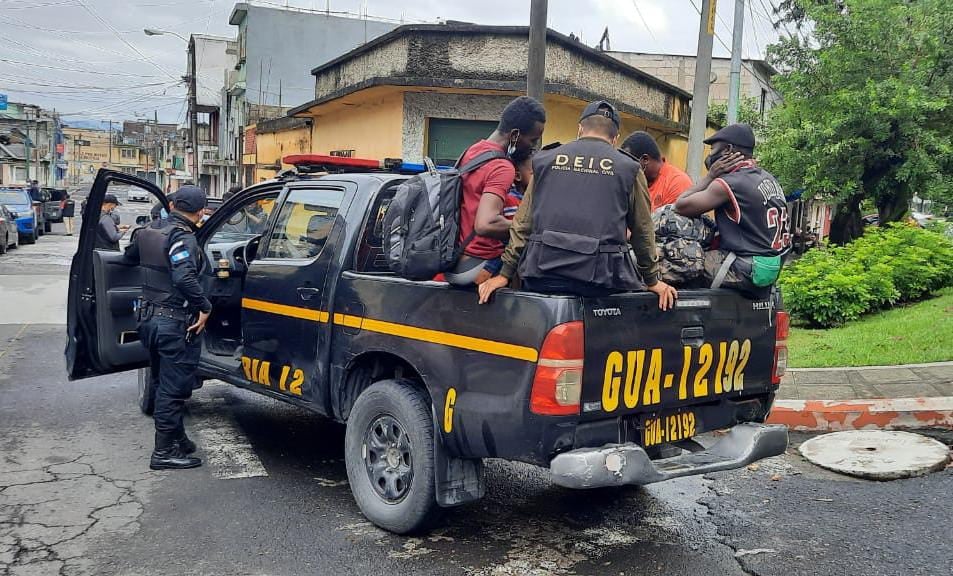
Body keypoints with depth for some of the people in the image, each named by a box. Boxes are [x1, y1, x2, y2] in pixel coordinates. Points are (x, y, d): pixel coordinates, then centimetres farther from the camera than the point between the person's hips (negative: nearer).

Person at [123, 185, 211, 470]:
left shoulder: (149, 232, 8)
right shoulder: (183, 238, -17)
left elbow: (130, 257, 27)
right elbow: (185, 278, -32)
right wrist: (204, 307, -22)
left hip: (150, 317, 9)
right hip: (176, 323, -9)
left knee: (164, 384, 19)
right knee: (174, 389, 1)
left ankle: (176, 439, 31)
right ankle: (165, 452, 7)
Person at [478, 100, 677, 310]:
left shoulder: (545, 160, 13)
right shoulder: (628, 168, 8)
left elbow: (522, 222, 13)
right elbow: (642, 230, 13)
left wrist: (505, 273, 17)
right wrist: (652, 281, 24)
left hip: (542, 274, 2)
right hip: (601, 276, -2)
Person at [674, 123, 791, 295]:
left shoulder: (729, 183, -17)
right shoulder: (766, 176, 11)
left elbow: (680, 207, -13)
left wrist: (710, 175, -7)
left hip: (748, 272, -10)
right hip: (773, 267, 10)